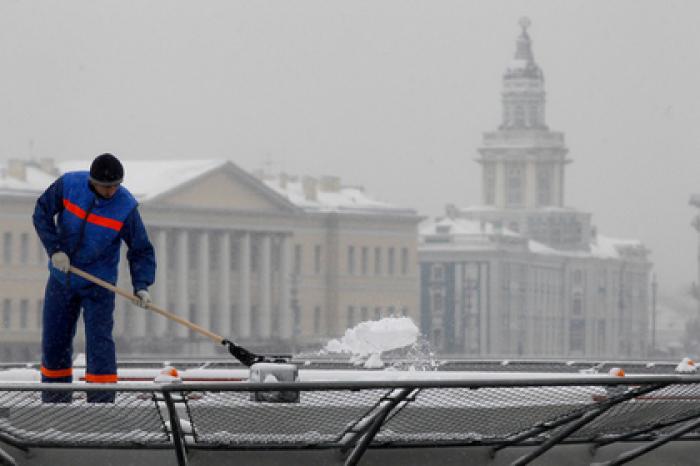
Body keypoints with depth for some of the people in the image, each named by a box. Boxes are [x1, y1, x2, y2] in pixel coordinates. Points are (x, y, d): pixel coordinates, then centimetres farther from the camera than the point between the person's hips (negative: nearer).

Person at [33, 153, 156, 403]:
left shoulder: (126, 207, -16)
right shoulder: (69, 184, -14)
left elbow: (141, 250, -10)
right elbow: (42, 212, -4)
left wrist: (141, 286, -23)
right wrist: (55, 249, -15)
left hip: (98, 283, -3)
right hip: (62, 277, 3)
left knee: (99, 340, -12)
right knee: (54, 340, 9)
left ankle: (102, 403, -9)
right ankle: (54, 403, 23)